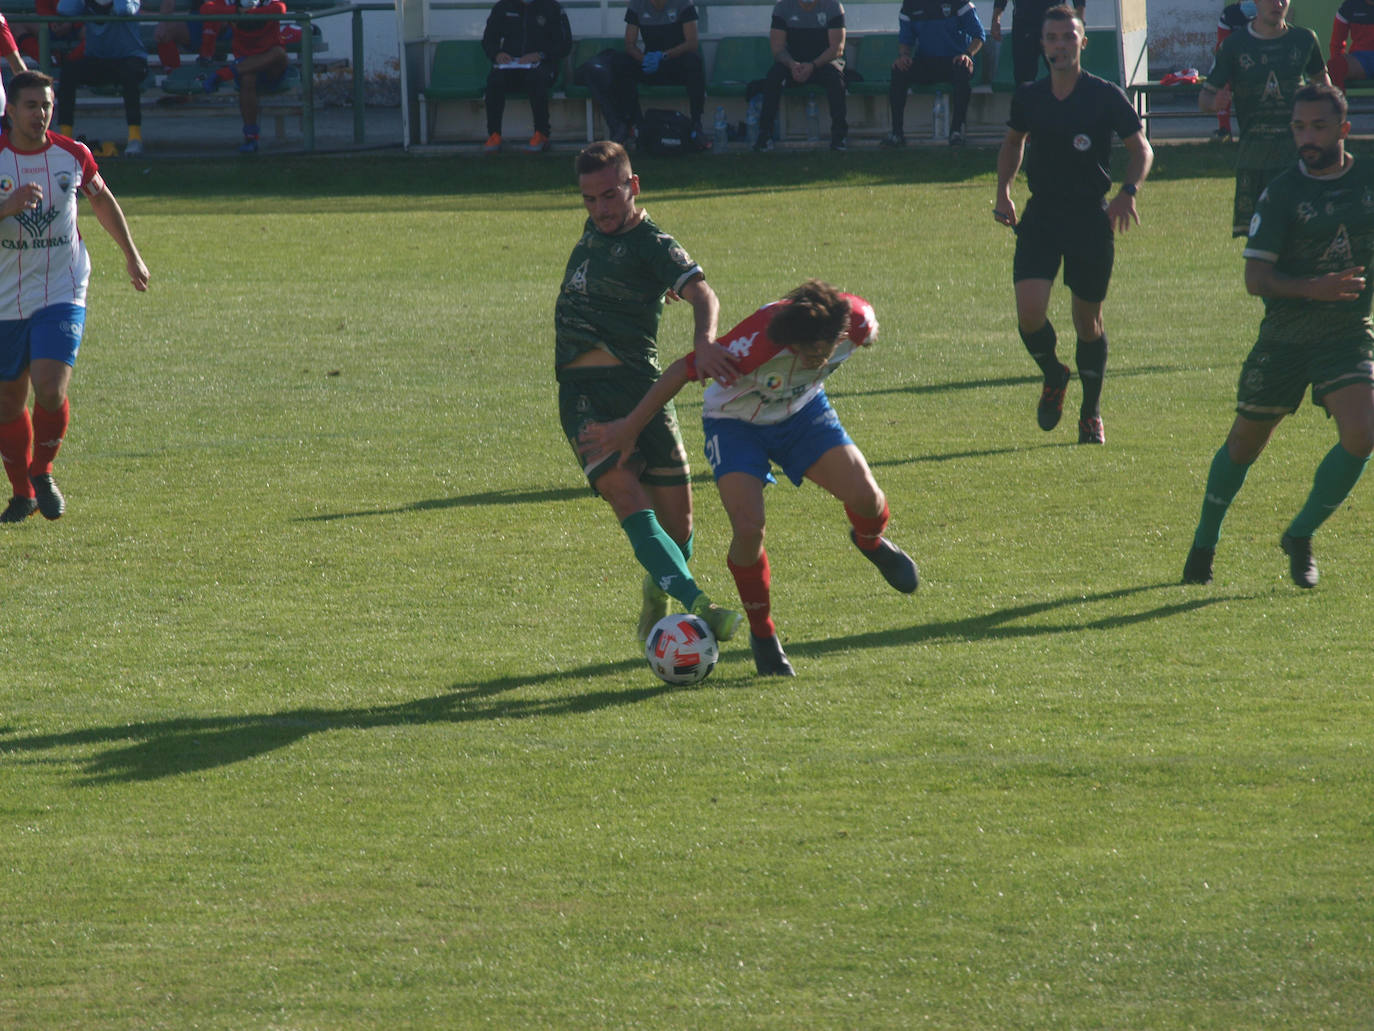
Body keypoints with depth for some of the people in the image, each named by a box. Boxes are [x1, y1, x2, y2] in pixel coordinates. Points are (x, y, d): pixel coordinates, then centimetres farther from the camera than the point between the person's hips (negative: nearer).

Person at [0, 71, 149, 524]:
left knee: (50, 389, -19)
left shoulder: (72, 155, 0)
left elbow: (102, 200, 20)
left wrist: (131, 255, 25)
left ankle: (42, 472, 7)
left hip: (62, 294, 0)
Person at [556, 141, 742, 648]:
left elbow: (702, 294, -21)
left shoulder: (653, 245, -3)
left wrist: (705, 340, -42)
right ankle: (695, 604, -31)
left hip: (639, 385, -3)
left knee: (676, 519, -1)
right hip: (583, 394, 3)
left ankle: (654, 608, 27)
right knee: (629, 498, -18)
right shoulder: (594, 230, 16)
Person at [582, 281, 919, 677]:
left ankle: (871, 541, 25)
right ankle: (762, 634, 4)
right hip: (736, 423, -4)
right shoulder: (756, 343, -42)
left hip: (803, 411, 4)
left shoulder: (857, 321, -29)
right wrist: (630, 428, -22)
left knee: (864, 496, -15)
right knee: (749, 528, -21)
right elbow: (684, 370, -29)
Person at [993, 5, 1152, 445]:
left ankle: (1091, 414, 24)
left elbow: (1141, 148, 0)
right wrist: (1003, 191, 9)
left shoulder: (1105, 96, -7)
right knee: (1029, 313, -14)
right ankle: (1053, 376, 18)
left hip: (1091, 220, -2)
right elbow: (1013, 142, 22)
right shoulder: (1028, 97, 3)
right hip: (1040, 218, 2)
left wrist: (1128, 191, -17)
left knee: (1088, 321, 6)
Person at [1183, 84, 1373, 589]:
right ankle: (1204, 543, 31)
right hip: (1285, 335, -1)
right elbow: (1256, 277, -12)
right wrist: (1312, 289, -27)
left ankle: (1300, 537, 2)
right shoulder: (1282, 193, -8)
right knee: (1244, 444, 8)